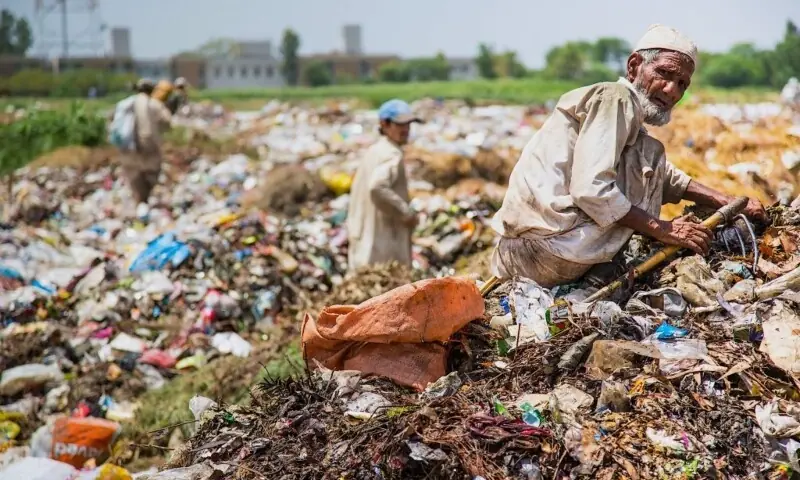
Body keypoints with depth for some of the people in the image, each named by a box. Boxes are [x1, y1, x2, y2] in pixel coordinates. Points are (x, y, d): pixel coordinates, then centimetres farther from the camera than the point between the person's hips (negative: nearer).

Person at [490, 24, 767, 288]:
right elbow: (592, 190, -19)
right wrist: (661, 229, -12)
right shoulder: (615, 97, -7)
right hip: (550, 248, -10)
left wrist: (731, 204, 22)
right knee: (648, 155, 5)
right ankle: (605, 274, -1)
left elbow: (668, 180, 33)